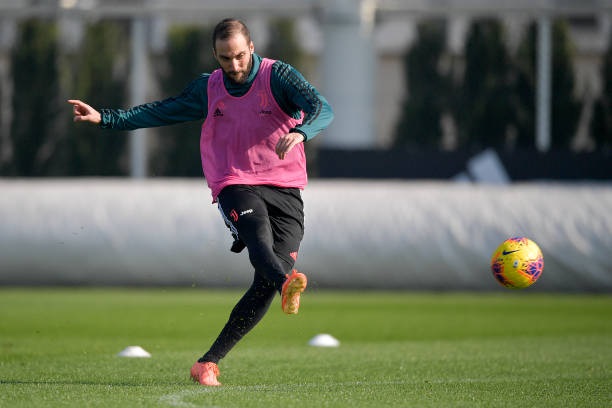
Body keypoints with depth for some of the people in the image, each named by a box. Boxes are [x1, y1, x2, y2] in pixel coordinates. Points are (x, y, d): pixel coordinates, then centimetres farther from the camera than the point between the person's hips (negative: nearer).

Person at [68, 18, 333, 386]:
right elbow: (161, 112, 20)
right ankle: (288, 283, -66)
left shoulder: (278, 76, -2)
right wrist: (104, 118, 14)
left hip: (285, 188, -1)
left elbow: (323, 109, -15)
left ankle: (210, 362, -3)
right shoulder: (208, 89, 9)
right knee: (258, 234, -34)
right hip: (234, 186, 1)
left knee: (266, 285, -10)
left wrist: (300, 132, -38)